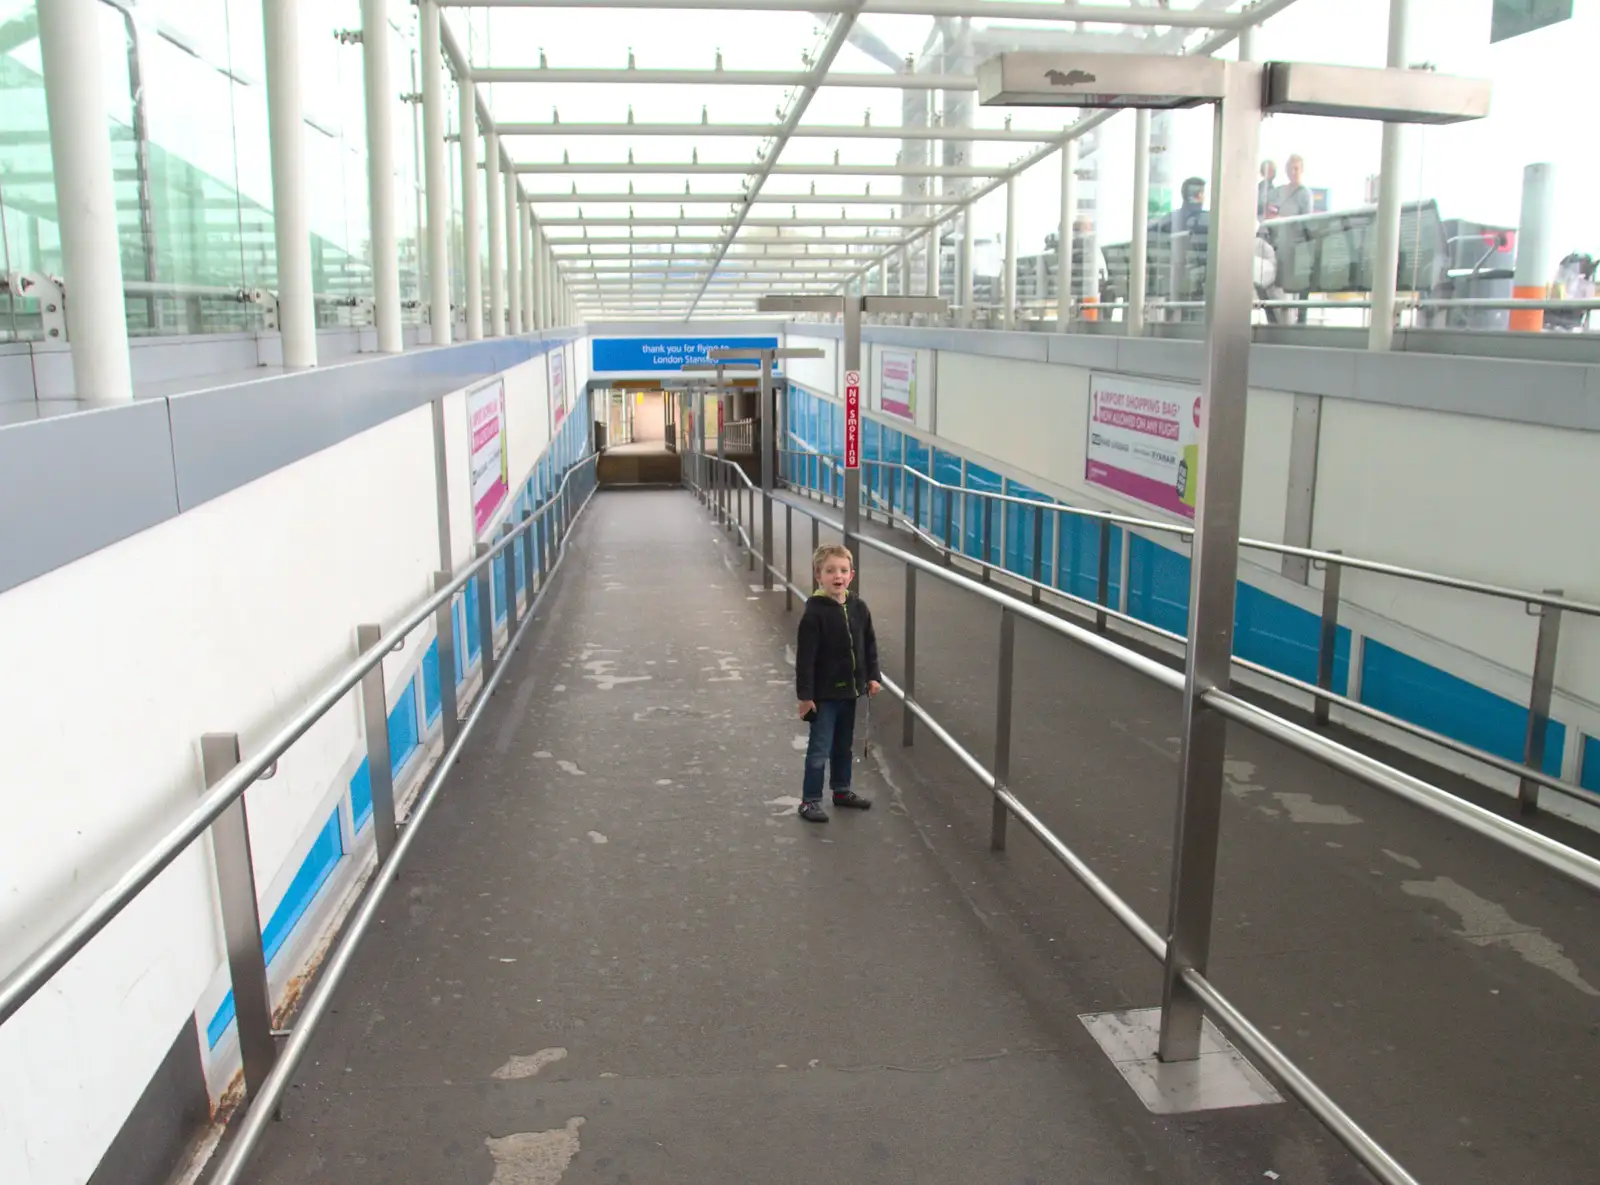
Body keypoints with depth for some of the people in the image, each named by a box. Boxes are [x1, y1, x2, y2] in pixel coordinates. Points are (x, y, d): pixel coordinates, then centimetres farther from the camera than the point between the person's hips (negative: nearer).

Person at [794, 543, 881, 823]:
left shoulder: (858, 608, 0)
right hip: (824, 694, -6)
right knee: (820, 749, 0)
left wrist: (873, 677, 6)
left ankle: (842, 790, 35)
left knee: (843, 745, 20)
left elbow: (869, 645, 11)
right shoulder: (815, 612, -17)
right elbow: (805, 656, -17)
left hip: (850, 690, 6)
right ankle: (810, 800, 11)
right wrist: (805, 695, -17)